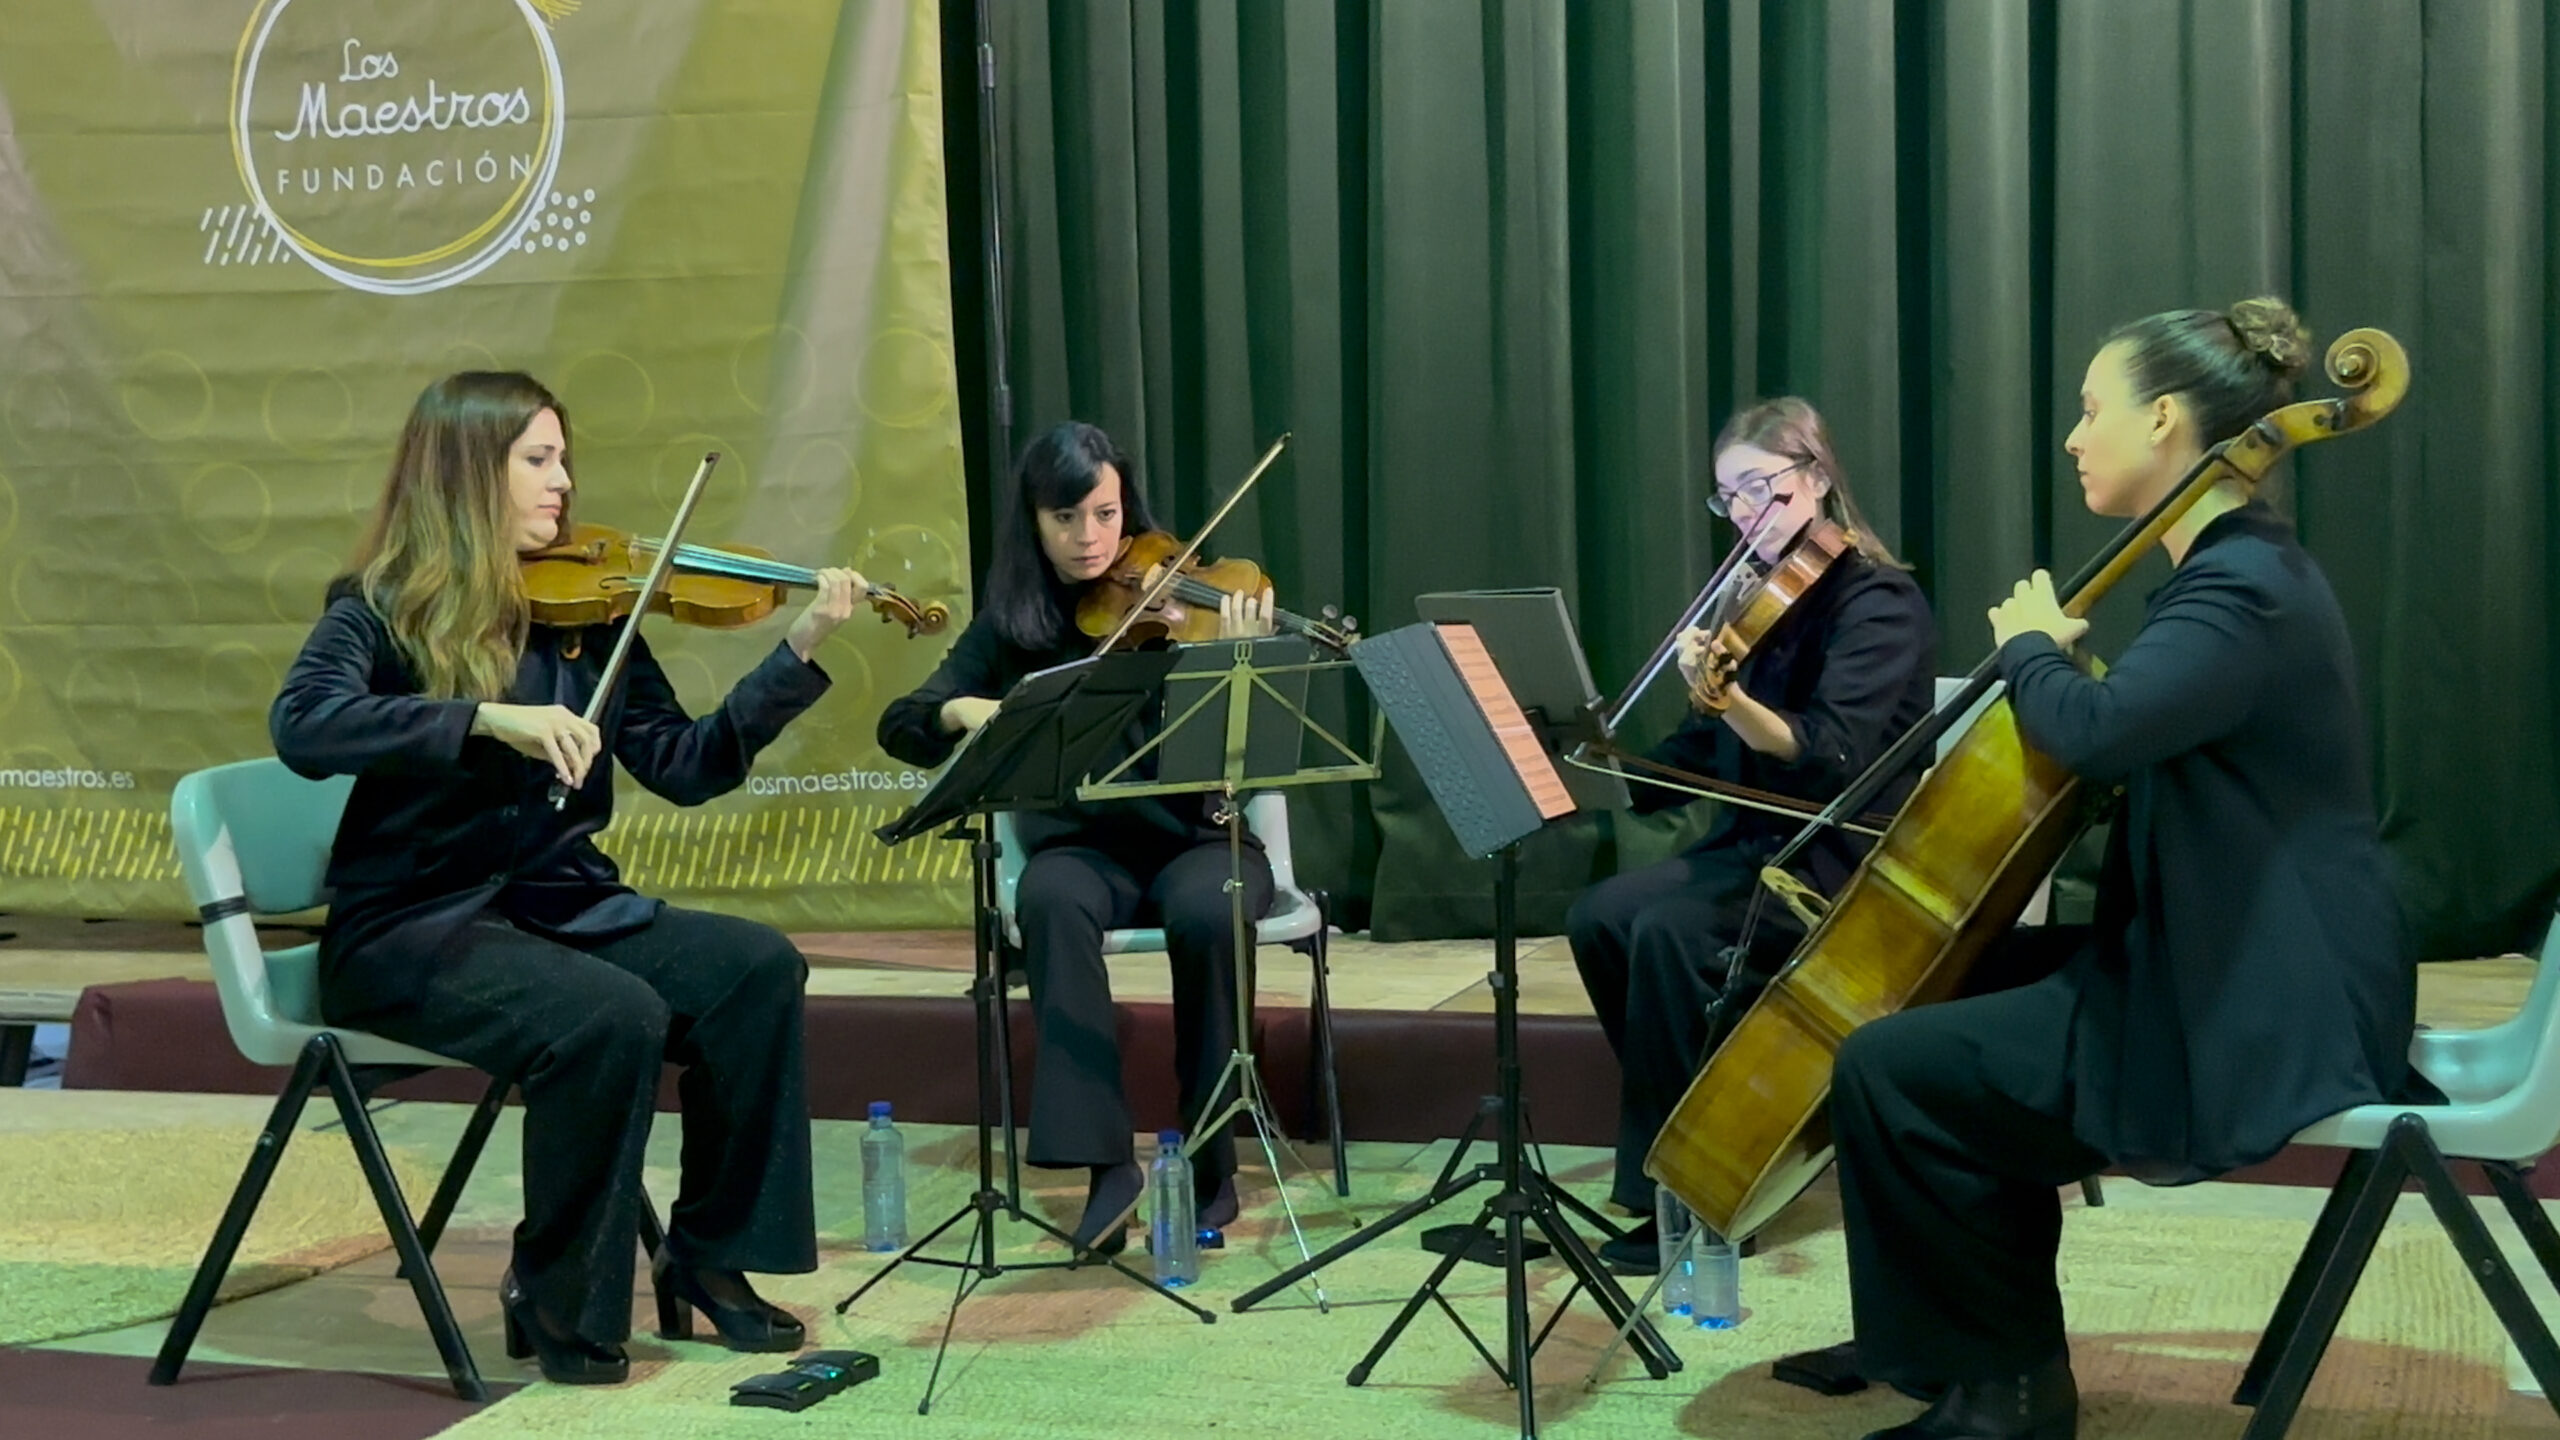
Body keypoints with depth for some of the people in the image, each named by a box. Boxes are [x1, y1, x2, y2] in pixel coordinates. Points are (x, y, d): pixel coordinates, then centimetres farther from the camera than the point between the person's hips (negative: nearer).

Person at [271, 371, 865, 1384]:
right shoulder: (382, 614, -6)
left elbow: (684, 767, 3)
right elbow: (304, 728, -27)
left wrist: (799, 652, -7)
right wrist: (490, 719, -36)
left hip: (561, 906, 6)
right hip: (412, 929, -5)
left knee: (757, 967, -17)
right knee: (615, 1017, -31)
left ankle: (709, 1258, -4)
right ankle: (557, 1299, -10)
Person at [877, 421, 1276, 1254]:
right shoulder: (1014, 622, 4)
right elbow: (899, 725, -1)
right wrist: (962, 710, -24)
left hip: (1197, 836, -1)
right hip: (1082, 846, 1)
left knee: (1205, 916, -35)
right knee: (1051, 902, -34)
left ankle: (1210, 1164, -18)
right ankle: (1105, 1158, -34)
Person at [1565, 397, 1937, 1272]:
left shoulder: (1877, 603, -12)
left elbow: (1833, 755, -27)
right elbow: (1710, 755, 13)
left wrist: (1731, 700, -44)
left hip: (1844, 864, -8)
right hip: (1755, 843, 8)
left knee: (1671, 934, -28)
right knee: (1601, 918, -11)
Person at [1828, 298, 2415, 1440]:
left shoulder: (2243, 590, -19)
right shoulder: (2234, 572, 14)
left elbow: (2096, 731, -34)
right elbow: (2132, 742, 23)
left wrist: (2029, 645, -14)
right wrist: (2048, 657, 6)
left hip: (2258, 1021, -11)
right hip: (2231, 979, 11)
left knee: (1890, 1072, -13)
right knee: (1951, 1015, 21)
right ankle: (1938, 1338, 27)